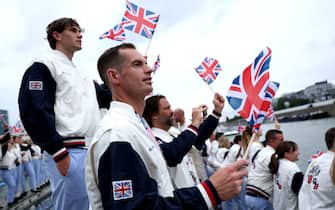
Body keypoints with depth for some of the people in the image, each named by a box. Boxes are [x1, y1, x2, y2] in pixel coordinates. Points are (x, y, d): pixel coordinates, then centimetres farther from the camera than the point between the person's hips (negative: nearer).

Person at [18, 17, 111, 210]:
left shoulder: (82, 76, 25)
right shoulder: (44, 66, -1)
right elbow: (34, 112, -12)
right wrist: (59, 154, -17)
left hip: (94, 152, 8)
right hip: (70, 154, -8)